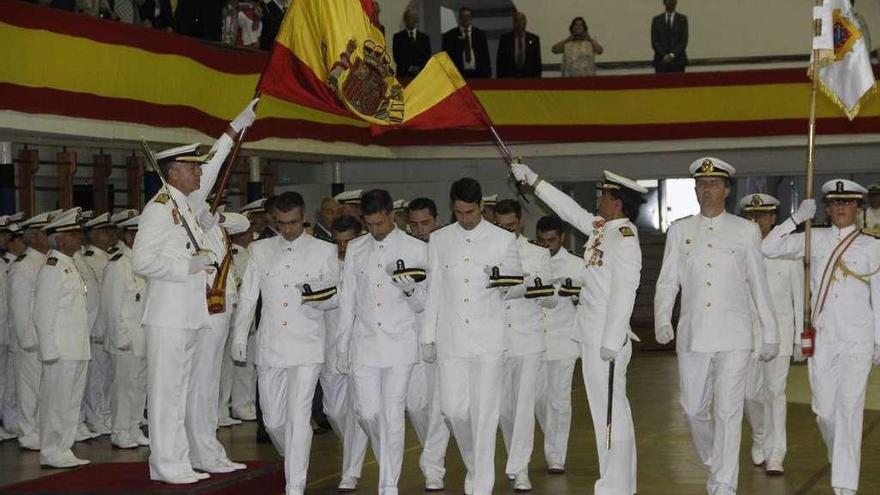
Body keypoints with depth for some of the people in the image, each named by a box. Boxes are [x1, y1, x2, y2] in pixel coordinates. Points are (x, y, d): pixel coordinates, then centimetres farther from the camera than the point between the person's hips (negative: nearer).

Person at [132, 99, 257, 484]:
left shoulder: (186, 204, 14)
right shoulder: (159, 208, -11)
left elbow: (210, 171, 29)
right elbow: (142, 261, -18)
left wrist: (236, 128, 32)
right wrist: (189, 265, -16)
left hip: (190, 316, 9)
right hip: (168, 318, -9)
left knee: (182, 391, 11)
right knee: (166, 391, -4)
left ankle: (179, 462, 16)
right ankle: (165, 466, 0)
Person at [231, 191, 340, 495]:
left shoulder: (324, 251, 4)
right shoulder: (261, 250, 10)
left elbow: (336, 297, 8)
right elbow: (247, 298, 12)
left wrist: (318, 298, -14)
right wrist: (239, 338, 8)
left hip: (307, 347, -3)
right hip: (269, 346, 3)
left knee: (298, 416, -12)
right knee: (273, 419, 8)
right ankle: (294, 461, 35)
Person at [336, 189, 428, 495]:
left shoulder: (416, 249, 1)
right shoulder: (355, 249, 9)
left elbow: (422, 305, 3)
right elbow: (348, 301, 13)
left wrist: (411, 290, -19)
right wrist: (342, 346, 11)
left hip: (400, 343, -3)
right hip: (364, 343, 3)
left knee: (392, 415, -3)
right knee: (367, 412, 2)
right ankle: (389, 461, 28)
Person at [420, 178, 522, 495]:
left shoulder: (503, 239, 2)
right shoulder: (439, 240, 8)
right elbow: (434, 289, 11)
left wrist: (502, 281, -16)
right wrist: (427, 337, 8)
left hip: (488, 338, -2)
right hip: (450, 338, 2)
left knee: (484, 414, -4)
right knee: (453, 410, 2)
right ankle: (476, 465, 29)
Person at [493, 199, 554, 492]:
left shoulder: (539, 254, 6)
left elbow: (551, 301, 6)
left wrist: (540, 291, -17)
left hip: (528, 339, -1)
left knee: (524, 404, -9)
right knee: (503, 406, 7)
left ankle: (520, 470, -8)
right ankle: (516, 460, 25)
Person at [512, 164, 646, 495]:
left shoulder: (624, 238, -14)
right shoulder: (602, 228, 13)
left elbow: (624, 292, -20)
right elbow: (569, 209, 27)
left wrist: (612, 341, -21)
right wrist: (533, 181, 32)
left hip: (606, 338, -9)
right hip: (593, 336, 9)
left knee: (609, 411, -6)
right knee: (610, 411, 13)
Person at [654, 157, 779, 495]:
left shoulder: (746, 231, 5)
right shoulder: (679, 230, 9)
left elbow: (759, 285, 8)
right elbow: (667, 281, 8)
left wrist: (770, 334, 8)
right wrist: (662, 321, -7)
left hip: (733, 337, -2)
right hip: (692, 336, 2)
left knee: (728, 412, -5)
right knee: (694, 409, 9)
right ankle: (714, 466, 32)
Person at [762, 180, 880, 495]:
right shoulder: (815, 240, 6)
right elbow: (768, 248, 0)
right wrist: (796, 219, -7)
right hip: (822, 339, 3)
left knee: (849, 410, -10)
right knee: (824, 410, 9)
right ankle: (839, 460, 38)